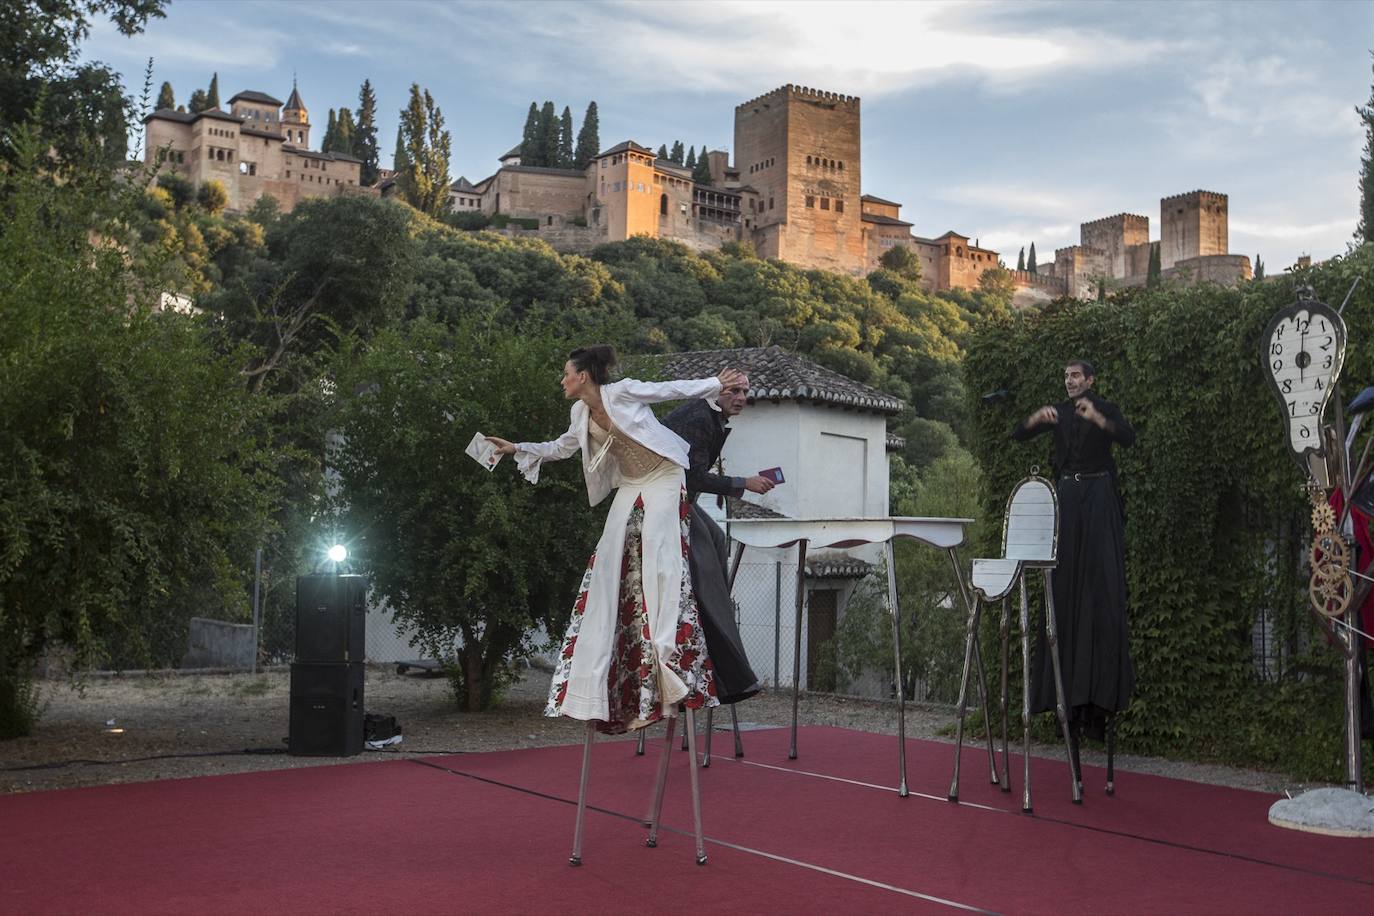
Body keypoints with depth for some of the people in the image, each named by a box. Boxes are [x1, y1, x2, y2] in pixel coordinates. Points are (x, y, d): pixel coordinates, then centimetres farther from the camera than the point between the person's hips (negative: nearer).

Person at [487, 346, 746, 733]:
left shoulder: (624, 392, -14)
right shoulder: (581, 414, 7)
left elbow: (674, 389, -7)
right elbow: (561, 447, 23)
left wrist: (717, 384, -8)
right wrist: (517, 448, 19)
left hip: (663, 479, -6)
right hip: (629, 487, 7)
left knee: (657, 556, -19)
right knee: (609, 563, -2)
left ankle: (669, 657, -21)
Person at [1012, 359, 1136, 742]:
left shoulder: (1107, 409, 2)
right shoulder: (1058, 413, 12)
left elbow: (1128, 438, -17)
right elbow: (1018, 435, 1)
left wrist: (1097, 418, -34)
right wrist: (1037, 418, -21)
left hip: (1099, 498, -3)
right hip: (1065, 496, 3)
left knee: (1100, 578, -8)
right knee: (1065, 580, 1)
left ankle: (1100, 679, -6)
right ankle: (1070, 679, 6)